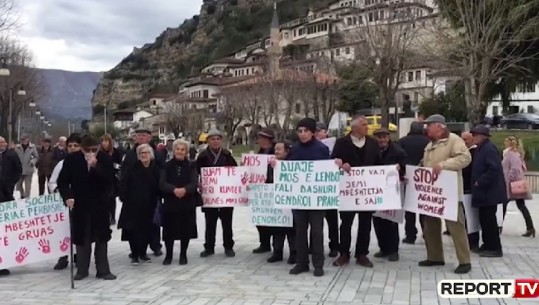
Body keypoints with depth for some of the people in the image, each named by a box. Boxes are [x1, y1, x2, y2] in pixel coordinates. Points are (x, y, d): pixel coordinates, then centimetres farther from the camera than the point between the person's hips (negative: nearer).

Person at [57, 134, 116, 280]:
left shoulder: (105, 159, -8)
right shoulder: (71, 159, -8)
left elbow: (109, 179, -15)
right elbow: (63, 181, -4)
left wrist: (96, 166, -26)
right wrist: (67, 197, -19)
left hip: (100, 204, 1)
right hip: (80, 204, 0)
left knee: (101, 237, 7)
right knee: (81, 237, 7)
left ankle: (103, 270, 17)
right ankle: (82, 270, 20)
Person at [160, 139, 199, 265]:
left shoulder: (191, 166, 3)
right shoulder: (167, 166, 3)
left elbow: (194, 183, -9)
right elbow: (162, 183, -7)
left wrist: (185, 189, -30)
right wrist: (174, 190, -27)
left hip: (187, 203, 0)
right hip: (170, 203, 0)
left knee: (186, 230, 5)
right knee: (169, 230, 2)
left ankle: (183, 255, 21)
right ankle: (168, 255, 18)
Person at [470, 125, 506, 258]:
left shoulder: (489, 148, -16)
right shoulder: (481, 148, 15)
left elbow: (494, 169, -25)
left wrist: (479, 182, -20)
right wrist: (478, 183, 11)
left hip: (489, 191, -10)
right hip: (485, 191, 10)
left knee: (489, 219, -5)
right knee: (485, 219, 14)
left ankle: (495, 248, 2)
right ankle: (488, 245, 22)